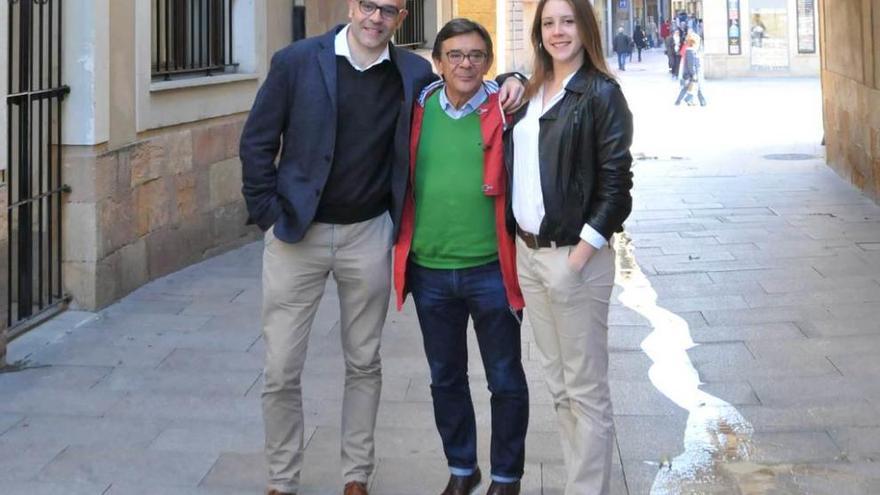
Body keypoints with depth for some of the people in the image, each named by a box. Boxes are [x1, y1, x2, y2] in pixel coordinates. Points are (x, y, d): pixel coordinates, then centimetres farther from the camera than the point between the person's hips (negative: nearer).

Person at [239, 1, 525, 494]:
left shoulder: (413, 73, 0)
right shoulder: (297, 61, -5)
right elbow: (257, 141, -1)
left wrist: (508, 82, -5)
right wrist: (268, 213, -6)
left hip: (369, 235, 2)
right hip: (296, 233, -1)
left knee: (364, 364, 11)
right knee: (282, 371, 2)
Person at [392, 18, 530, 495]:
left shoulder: (504, 110, -6)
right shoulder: (418, 110, 3)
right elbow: (402, 180, 12)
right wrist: (401, 243, 9)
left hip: (490, 268, -3)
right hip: (428, 270, 3)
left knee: (505, 381, 9)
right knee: (445, 379, 17)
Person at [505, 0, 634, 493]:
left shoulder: (602, 93, -7)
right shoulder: (530, 92, 12)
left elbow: (616, 180, -12)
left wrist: (583, 250, -16)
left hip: (573, 254, -7)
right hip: (527, 252, 7)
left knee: (586, 389, 1)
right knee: (558, 384, 13)